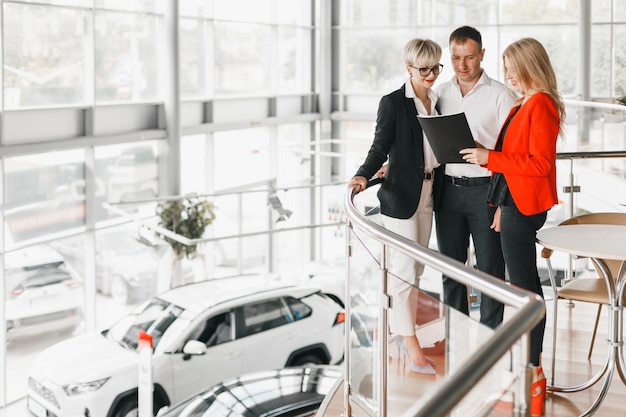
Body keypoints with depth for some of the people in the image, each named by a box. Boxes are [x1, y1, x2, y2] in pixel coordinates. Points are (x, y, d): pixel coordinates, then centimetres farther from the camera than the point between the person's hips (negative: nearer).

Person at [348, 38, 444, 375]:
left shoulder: (435, 102, 11)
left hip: (427, 195, 7)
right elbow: (380, 148, -12)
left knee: (416, 268, 13)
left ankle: (398, 325, 26)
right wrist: (363, 176, -27)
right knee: (404, 269, -5)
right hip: (400, 195, -7)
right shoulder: (392, 103, -9)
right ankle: (412, 346, 0)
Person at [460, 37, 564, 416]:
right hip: (513, 204, 10)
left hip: (525, 209, -10)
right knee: (524, 285, 14)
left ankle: (534, 373, 5)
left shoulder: (541, 105, -14)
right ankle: (527, 361, 24)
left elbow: (540, 163, -20)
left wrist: (490, 158, -19)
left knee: (524, 286, -3)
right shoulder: (523, 105, 15)